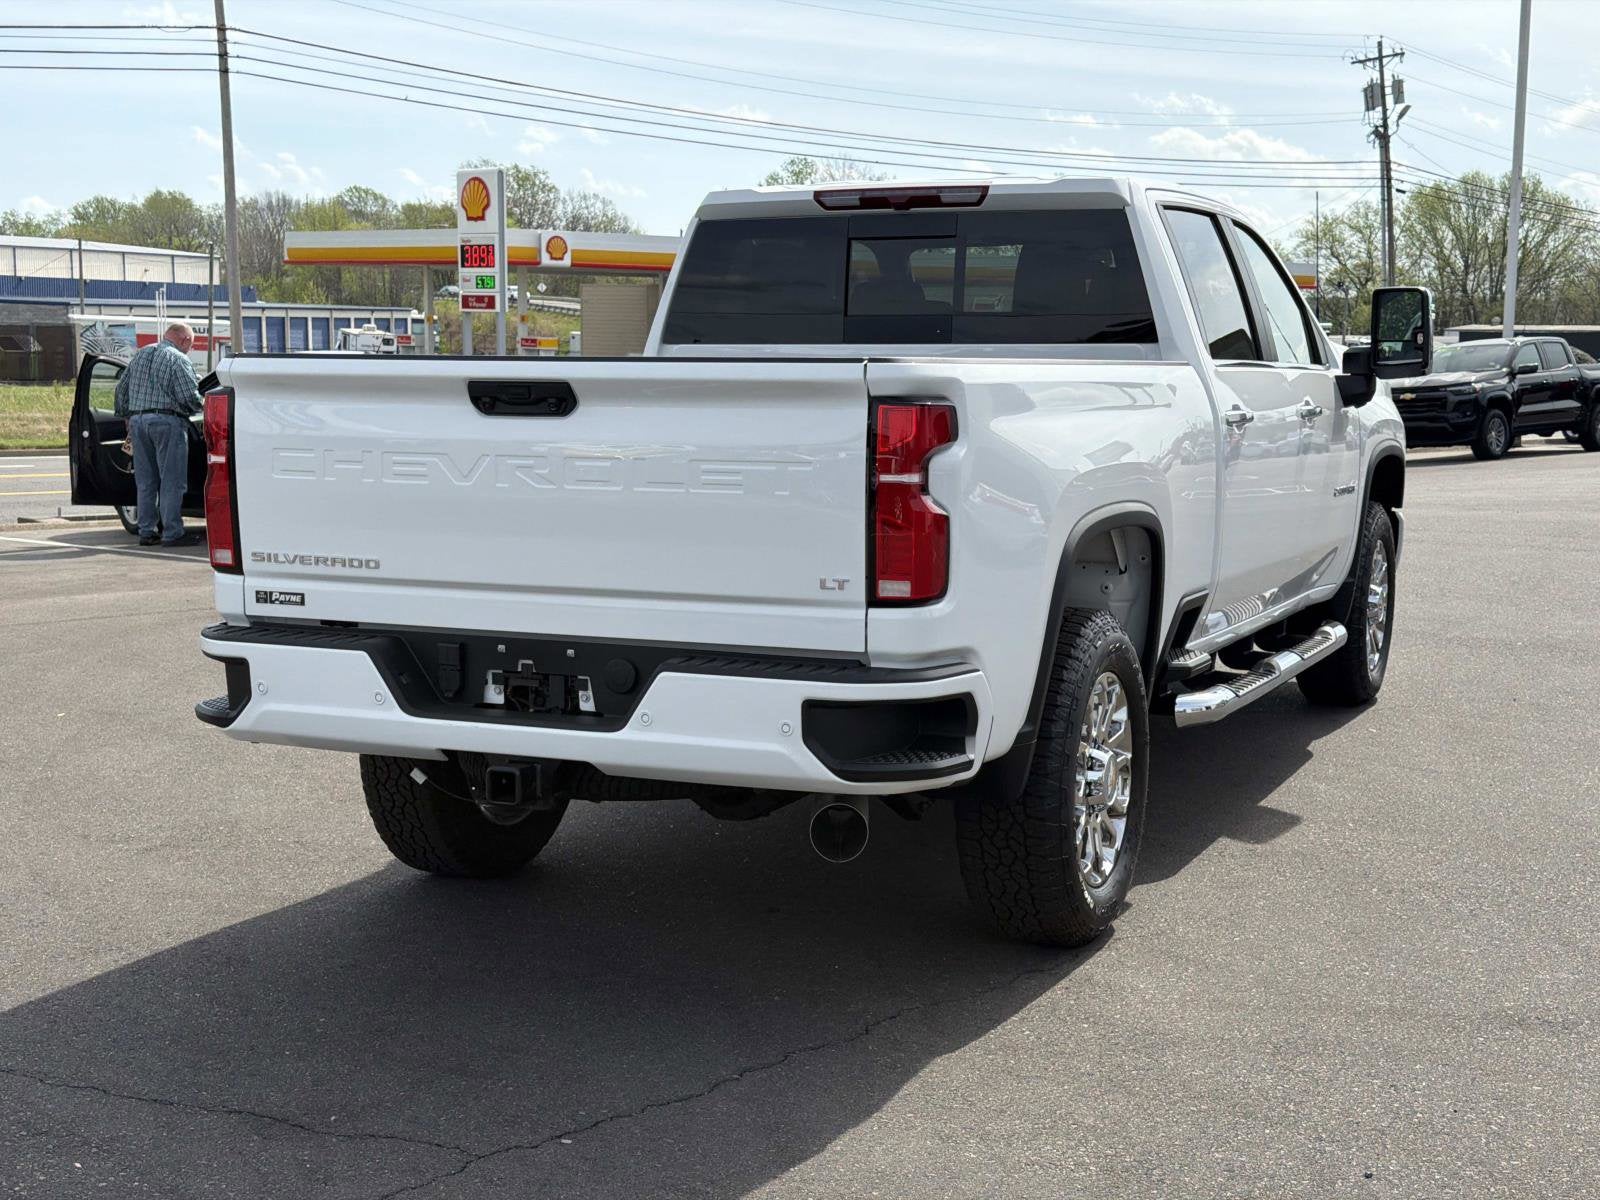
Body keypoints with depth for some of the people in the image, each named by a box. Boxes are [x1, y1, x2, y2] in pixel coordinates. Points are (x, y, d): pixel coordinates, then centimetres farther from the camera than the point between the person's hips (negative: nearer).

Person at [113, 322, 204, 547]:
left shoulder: (140, 355, 17)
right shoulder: (178, 359, -6)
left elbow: (121, 389, 20)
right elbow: (189, 396, -13)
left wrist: (127, 417, 25)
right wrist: (200, 407, 7)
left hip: (137, 421, 7)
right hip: (167, 421, -7)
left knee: (145, 482, 11)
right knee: (172, 481, -3)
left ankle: (146, 532, 12)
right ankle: (172, 533, -4)